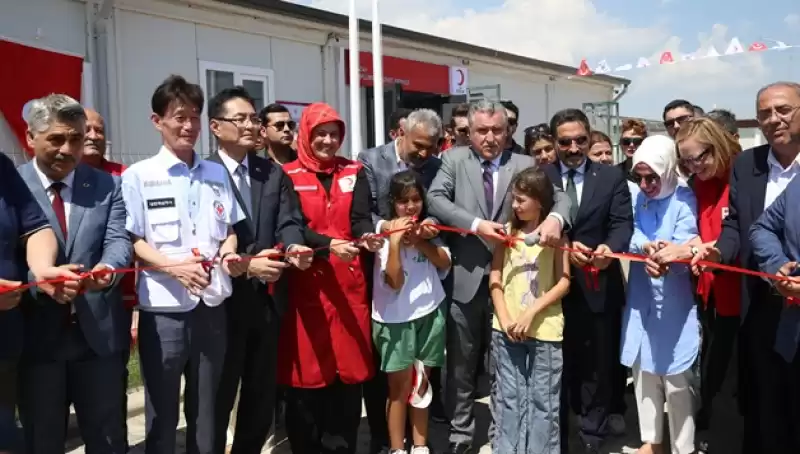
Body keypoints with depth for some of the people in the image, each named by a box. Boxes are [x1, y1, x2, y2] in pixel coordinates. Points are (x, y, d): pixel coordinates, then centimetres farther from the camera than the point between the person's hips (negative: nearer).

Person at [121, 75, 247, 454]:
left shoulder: (217, 174, 10)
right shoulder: (138, 176, -2)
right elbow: (131, 240, -5)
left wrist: (229, 254, -5)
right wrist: (173, 266, -20)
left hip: (212, 305, 4)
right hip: (163, 308, -3)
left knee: (206, 409, 16)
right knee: (162, 412, 9)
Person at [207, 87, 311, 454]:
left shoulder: (274, 174, 9)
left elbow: (289, 223, -1)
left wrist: (295, 248, -22)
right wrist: (245, 265, -25)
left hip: (267, 301, 5)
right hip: (223, 302, -5)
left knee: (262, 397, 17)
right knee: (218, 399, 10)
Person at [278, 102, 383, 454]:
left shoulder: (354, 173, 10)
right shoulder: (289, 175, 1)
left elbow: (360, 218, 0)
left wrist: (366, 237, -23)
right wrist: (329, 245, -26)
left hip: (348, 282, 3)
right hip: (306, 283, -2)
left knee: (349, 366, 7)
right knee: (307, 368, 3)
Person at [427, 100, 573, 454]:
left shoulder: (525, 164, 4)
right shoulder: (454, 159, 3)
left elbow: (560, 196, -3)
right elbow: (435, 198, -11)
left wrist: (555, 217, -26)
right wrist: (476, 224, -22)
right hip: (465, 278, -1)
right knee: (461, 364, 11)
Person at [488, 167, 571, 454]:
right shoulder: (508, 230, 7)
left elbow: (564, 282, -5)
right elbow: (495, 278, 5)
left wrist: (531, 313, -15)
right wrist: (505, 318, -7)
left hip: (544, 328, -2)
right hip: (506, 329, 3)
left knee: (543, 399, 5)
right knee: (507, 397, 9)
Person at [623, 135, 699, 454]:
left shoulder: (685, 200, -9)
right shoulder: (637, 198, 4)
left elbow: (683, 248, -18)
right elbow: (629, 235, -7)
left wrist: (662, 262, -38)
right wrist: (647, 247, -29)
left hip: (674, 302, -5)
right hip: (641, 298, 5)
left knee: (676, 377, 3)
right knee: (643, 370, 14)